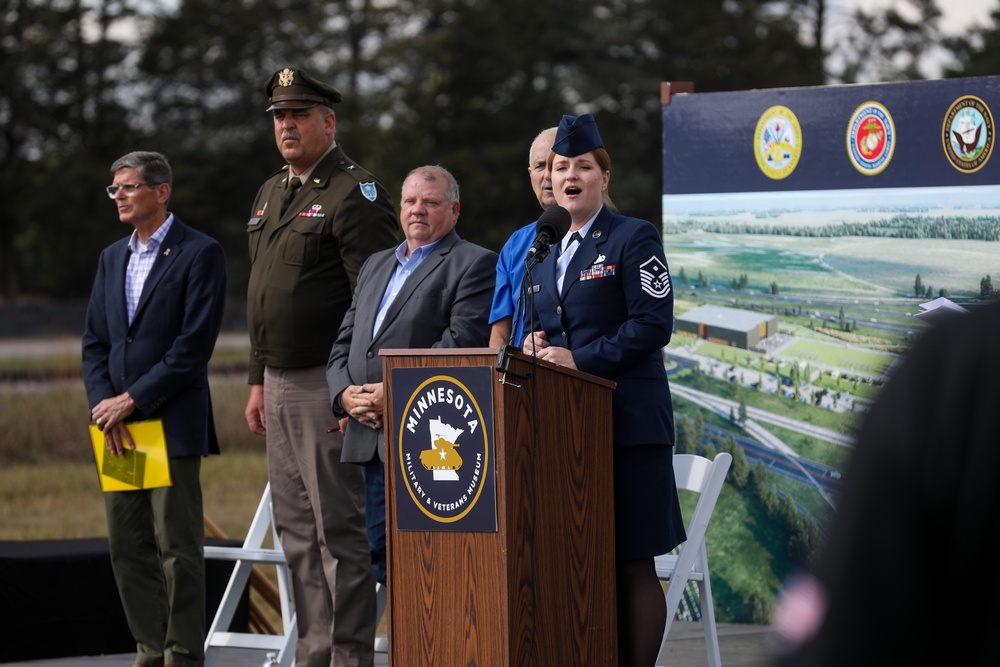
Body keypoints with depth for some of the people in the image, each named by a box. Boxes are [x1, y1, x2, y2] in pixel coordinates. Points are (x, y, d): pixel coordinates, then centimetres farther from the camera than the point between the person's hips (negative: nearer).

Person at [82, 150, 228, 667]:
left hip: (172, 424, -7)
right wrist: (103, 403, -4)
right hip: (118, 427, 7)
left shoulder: (200, 254, -5)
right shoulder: (112, 258, 16)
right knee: (126, 546, 8)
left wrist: (132, 401, -14)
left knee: (177, 547, -4)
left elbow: (195, 345, -12)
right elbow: (95, 341, 14)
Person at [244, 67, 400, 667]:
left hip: (329, 386, -9)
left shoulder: (356, 192, -10)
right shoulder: (270, 194, 18)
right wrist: (258, 380, 19)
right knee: (296, 528, 10)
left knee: (339, 526, -6)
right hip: (281, 386, 9)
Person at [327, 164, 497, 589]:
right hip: (371, 438, 8)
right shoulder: (376, 266, 24)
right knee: (383, 555, 6)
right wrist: (346, 394, -1)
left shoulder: (475, 264, -1)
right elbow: (344, 343, 20)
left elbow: (463, 342, -13)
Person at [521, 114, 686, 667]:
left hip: (626, 422, -7)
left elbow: (652, 325, -11)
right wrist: (536, 343, 3)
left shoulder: (634, 238, -2)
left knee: (631, 564, -5)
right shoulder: (549, 251, 19)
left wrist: (579, 360, -17)